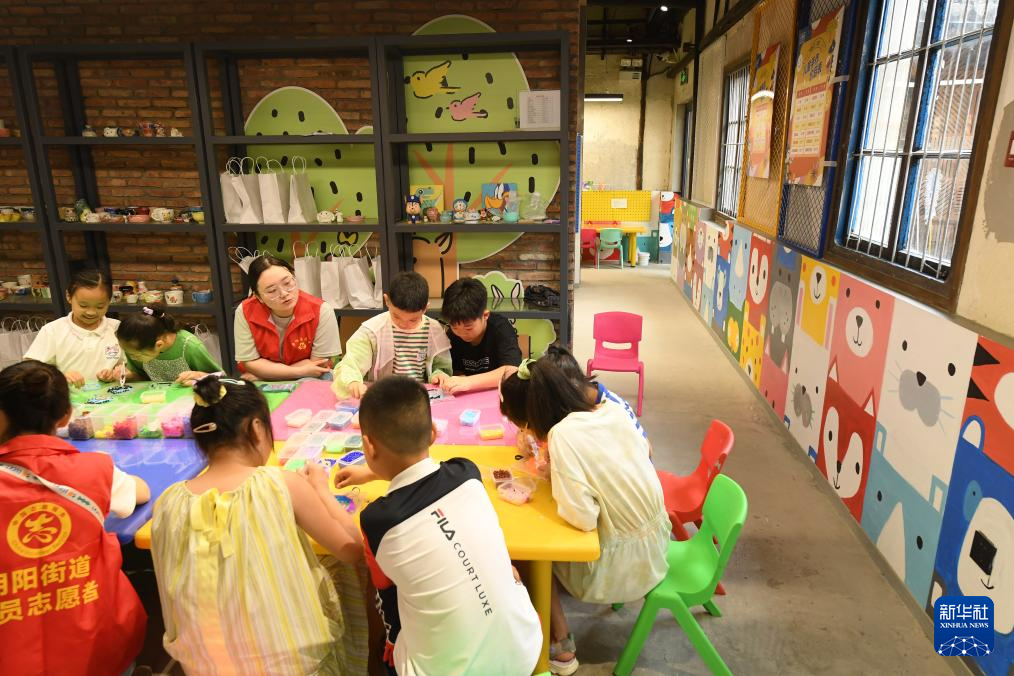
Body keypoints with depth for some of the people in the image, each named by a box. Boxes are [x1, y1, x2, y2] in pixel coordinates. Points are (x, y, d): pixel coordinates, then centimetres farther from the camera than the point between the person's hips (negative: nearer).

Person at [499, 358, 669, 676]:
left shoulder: (563, 435, -27)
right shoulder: (613, 409, -7)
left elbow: (583, 518, -30)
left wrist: (556, 478, -11)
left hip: (624, 565, -7)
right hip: (656, 540, 7)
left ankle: (561, 649, 25)